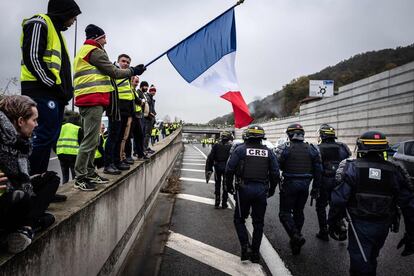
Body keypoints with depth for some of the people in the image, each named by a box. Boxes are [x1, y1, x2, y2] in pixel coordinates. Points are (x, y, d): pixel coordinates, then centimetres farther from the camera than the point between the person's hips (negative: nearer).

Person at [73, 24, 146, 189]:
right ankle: (80, 178, -8)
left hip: (87, 101, 11)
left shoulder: (83, 51, 27)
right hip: (93, 100, -11)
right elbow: (114, 72, -6)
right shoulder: (95, 51, -5)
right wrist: (133, 71, 5)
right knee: (90, 140, -11)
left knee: (93, 139, 14)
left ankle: (90, 173, 19)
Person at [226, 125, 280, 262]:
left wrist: (229, 185, 7)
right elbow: (275, 173, 5)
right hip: (262, 190, 3)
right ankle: (255, 252, 19)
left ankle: (245, 246, -2)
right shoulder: (268, 152, 4)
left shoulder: (240, 150, -4)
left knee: (239, 219, 13)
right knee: (258, 222, 13)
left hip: (244, 189, -3)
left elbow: (230, 169, -7)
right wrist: (271, 189, 18)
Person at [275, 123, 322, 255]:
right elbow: (318, 170, 5)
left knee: (285, 213, 5)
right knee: (299, 212, 17)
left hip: (290, 184, -5)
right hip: (305, 185, 5)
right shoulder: (312, 149, 4)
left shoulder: (284, 148, -9)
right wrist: (315, 188, 12)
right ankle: (296, 243, 26)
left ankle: (296, 236, -14)